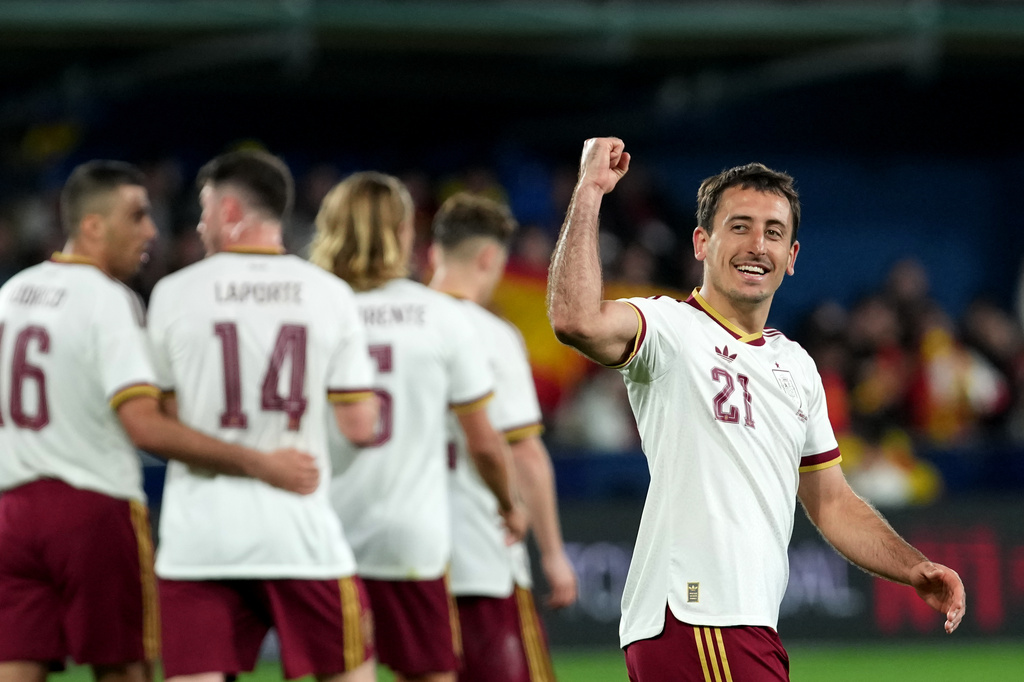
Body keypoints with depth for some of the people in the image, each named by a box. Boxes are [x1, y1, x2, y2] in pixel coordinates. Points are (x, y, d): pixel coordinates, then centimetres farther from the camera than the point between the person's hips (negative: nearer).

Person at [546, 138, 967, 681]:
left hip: (753, 628, 8)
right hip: (692, 621, -8)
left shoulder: (796, 366, 20)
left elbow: (830, 502, 27)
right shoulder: (670, 329, -4)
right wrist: (590, 190, -23)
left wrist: (916, 571, 13)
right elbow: (577, 320, -26)